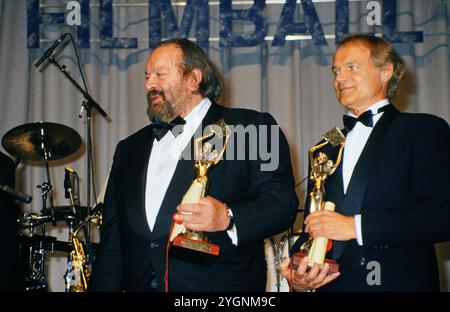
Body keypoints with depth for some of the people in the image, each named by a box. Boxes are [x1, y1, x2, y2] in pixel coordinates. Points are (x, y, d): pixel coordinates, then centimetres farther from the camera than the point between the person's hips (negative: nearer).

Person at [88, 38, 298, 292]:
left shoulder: (252, 127, 4)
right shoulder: (129, 150, 21)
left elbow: (282, 203, -6)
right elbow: (112, 240, 17)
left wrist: (227, 218, -23)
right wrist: (100, 287, 4)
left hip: (220, 285, -5)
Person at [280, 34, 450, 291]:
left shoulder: (425, 130, -3)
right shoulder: (326, 149, 16)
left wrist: (356, 225, -19)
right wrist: (296, 274, -4)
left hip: (400, 283, -4)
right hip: (332, 284, 4)